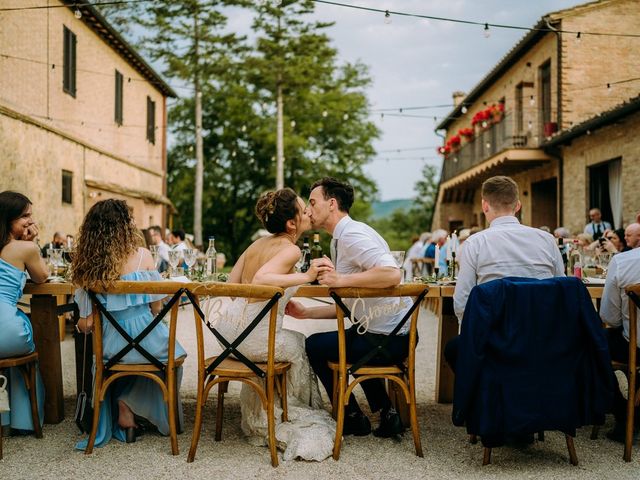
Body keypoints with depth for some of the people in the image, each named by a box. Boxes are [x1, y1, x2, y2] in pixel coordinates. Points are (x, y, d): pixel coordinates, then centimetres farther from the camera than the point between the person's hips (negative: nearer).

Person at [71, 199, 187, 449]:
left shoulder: (87, 264, -8)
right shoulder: (142, 255, -13)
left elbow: (86, 324, -6)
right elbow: (156, 306, -7)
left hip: (110, 347, 3)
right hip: (144, 339, -3)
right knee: (172, 353, 30)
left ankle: (124, 409, 34)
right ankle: (129, 404, 24)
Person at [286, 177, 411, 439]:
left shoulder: (352, 234, -17)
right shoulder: (341, 239, 14)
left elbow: (392, 274, -33)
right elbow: (349, 307, 15)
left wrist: (340, 279, -31)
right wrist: (305, 313, 11)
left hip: (388, 338, -10)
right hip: (391, 332, 10)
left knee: (315, 345, 2)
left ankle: (353, 419, 16)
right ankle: (386, 413, 32)